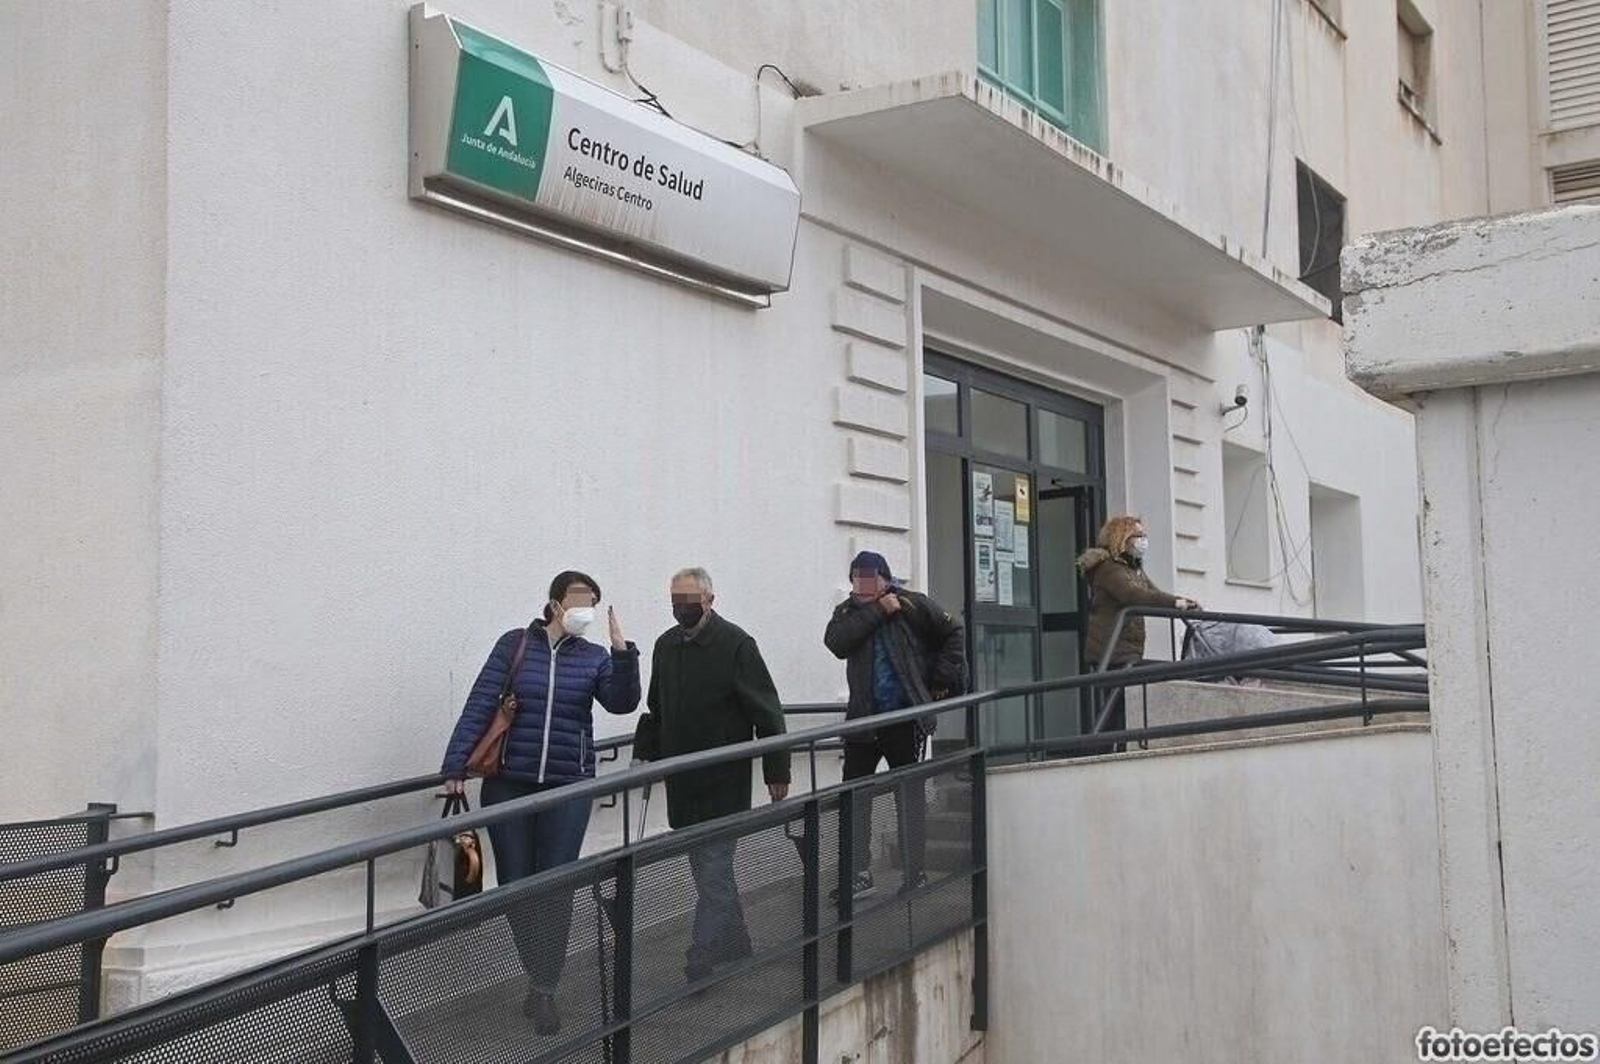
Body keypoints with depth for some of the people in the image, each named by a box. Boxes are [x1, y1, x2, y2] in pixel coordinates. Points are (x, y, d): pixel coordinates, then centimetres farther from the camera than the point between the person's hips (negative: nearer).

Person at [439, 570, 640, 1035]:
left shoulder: (594, 657, 4)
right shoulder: (515, 644, -1)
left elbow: (622, 702, -11)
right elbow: (479, 705, -5)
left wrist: (622, 652, -24)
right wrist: (455, 765, -10)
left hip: (568, 789, 1)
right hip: (509, 785, 0)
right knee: (515, 886, 6)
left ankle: (545, 989, 11)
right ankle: (538, 975, 26)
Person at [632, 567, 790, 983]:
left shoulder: (735, 644, -11)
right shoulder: (666, 645, 10)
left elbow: (766, 712, -10)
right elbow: (655, 710, 22)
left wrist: (776, 770, -10)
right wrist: (645, 755, 13)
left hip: (723, 784, -7)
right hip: (682, 783, 7)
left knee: (713, 874, -6)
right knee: (709, 872, 15)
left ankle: (701, 963, -2)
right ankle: (736, 949, 29)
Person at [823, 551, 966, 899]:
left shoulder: (912, 605, -2)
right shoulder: (847, 612, 6)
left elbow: (953, 633, 6)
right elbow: (836, 642, -14)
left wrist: (943, 677, -1)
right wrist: (877, 612, -16)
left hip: (905, 717, -3)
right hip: (863, 718, 3)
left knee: (909, 795, 5)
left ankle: (915, 873, 15)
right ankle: (860, 874, 11)